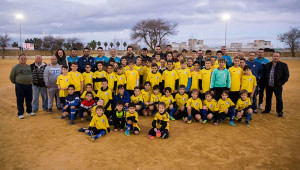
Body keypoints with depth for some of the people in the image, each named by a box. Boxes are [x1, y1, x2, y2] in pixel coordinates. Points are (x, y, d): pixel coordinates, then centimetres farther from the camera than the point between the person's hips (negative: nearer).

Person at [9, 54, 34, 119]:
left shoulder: (29, 67, 9)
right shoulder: (16, 67, -3)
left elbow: (31, 74, 20)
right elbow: (11, 77, 4)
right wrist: (16, 83, 9)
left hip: (29, 85, 4)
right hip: (19, 86, -4)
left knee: (29, 99, 12)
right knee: (20, 100, 2)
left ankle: (29, 111, 28)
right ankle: (20, 113, 12)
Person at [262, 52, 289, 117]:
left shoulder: (283, 65, -3)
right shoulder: (267, 65, 7)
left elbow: (286, 75, -3)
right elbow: (264, 74, 14)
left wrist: (281, 83, -8)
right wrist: (265, 82, 5)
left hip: (278, 86, -3)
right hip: (268, 85, 3)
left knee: (279, 99, 3)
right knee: (268, 98, 14)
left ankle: (280, 112, 16)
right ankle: (267, 110, 28)